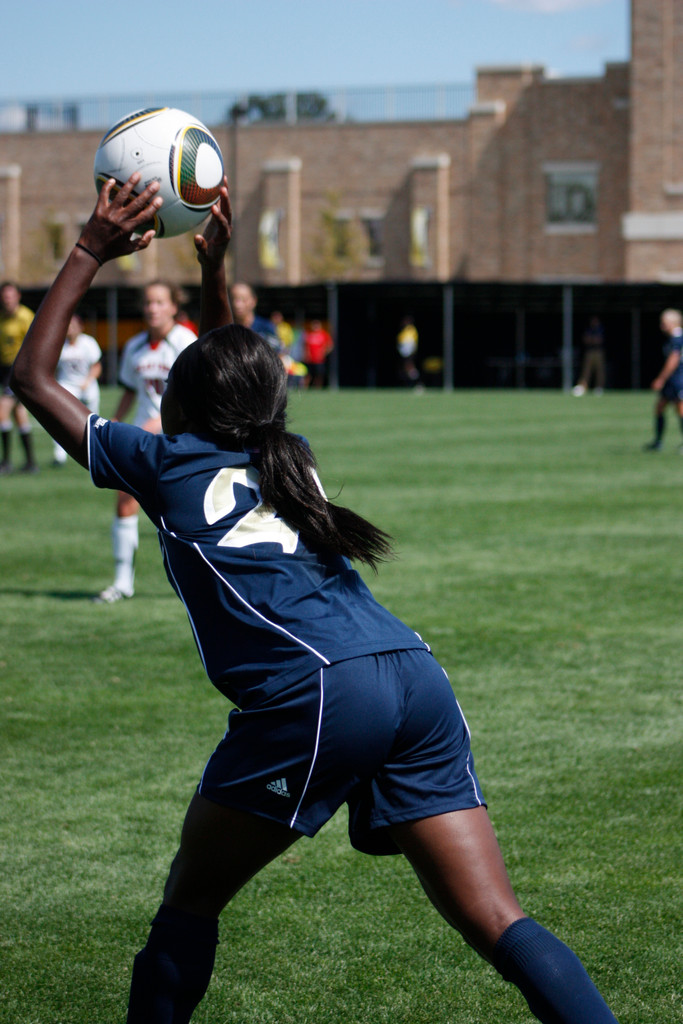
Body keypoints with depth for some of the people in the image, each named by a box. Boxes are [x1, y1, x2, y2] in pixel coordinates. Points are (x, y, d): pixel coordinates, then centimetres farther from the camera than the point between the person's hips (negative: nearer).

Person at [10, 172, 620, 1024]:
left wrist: (89, 254, 26)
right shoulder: (285, 458, 27)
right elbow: (231, 370, 51)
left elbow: (33, 378, 23)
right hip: (416, 677, 5)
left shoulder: (166, 464, 12)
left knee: (190, 898, 14)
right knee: (497, 922, -4)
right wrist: (213, 268, 44)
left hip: (313, 692, -5)